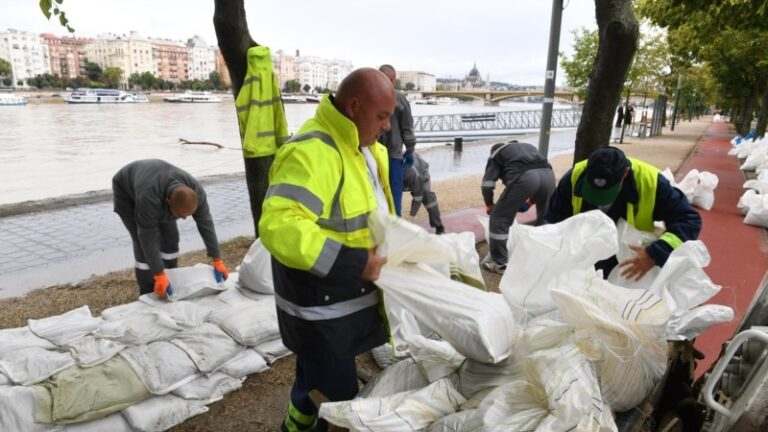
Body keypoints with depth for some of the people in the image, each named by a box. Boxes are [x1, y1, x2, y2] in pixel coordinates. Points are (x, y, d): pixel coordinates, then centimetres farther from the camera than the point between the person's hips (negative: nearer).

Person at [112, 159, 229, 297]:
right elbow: (148, 237, -36)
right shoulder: (149, 198, -43)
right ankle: (148, 294, -2)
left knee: (170, 236, -3)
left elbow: (205, 224, -22)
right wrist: (159, 275, -34)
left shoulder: (195, 191, -30)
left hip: (158, 187, 5)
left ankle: (168, 283, 11)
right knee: (143, 242, -13)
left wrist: (217, 260, -20)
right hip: (126, 192, -5)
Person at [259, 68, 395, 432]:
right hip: (321, 304, -10)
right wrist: (353, 263, -35)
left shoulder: (362, 146, 7)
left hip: (350, 296, 10)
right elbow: (278, 227, -37)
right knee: (335, 395, 5)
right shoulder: (311, 151, -27)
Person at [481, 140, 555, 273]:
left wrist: (489, 205, 30)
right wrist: (532, 199, 43)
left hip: (524, 177, -5)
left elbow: (487, 183, 14)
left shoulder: (496, 154, 27)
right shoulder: (528, 146, 42)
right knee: (546, 218, 27)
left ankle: (499, 263, 9)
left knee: (500, 218, 7)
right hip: (548, 174, 6)